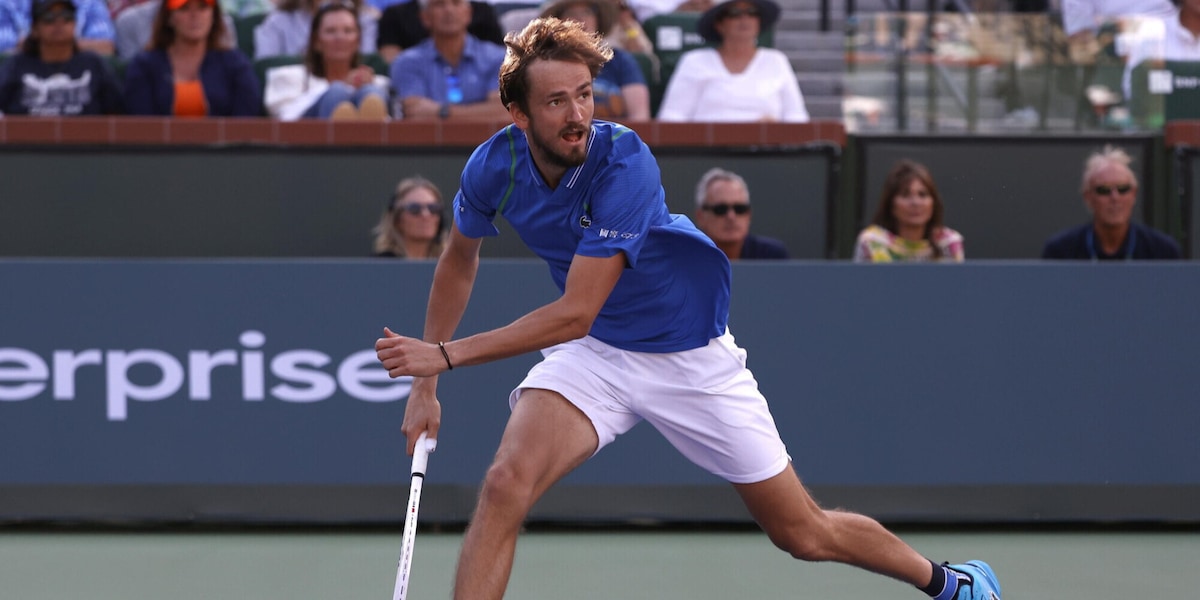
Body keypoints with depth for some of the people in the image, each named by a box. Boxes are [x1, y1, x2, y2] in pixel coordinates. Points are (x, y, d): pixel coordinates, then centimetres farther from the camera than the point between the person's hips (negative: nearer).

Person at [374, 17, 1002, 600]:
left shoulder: (624, 164, -32)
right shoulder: (493, 166, -15)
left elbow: (575, 314, -33)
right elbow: (459, 260, 7)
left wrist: (445, 355, -32)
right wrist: (425, 384, 5)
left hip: (692, 353, -3)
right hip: (595, 354, 4)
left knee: (804, 534, 5)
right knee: (506, 484, -24)